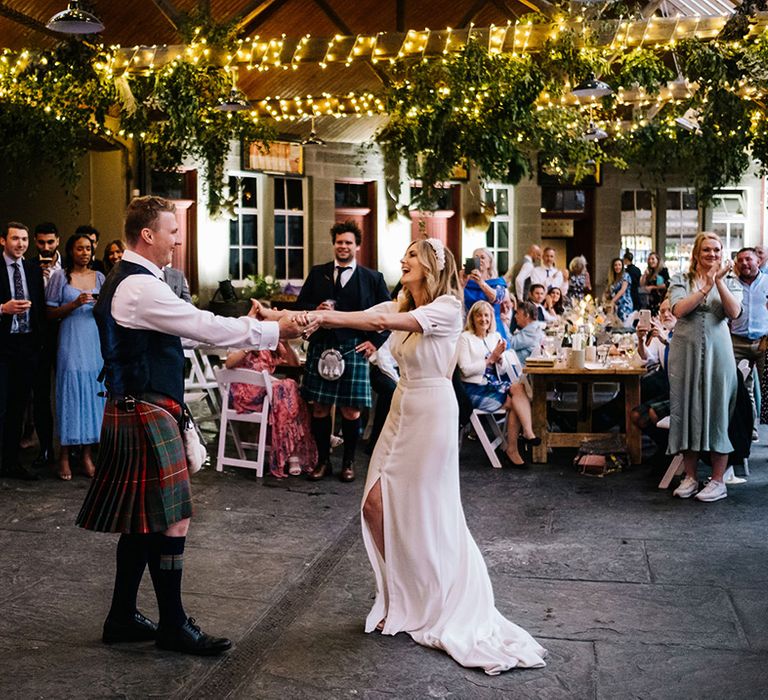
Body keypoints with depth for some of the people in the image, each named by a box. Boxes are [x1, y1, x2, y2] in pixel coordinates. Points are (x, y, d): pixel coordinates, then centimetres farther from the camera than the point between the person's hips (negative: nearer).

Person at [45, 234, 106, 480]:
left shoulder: (99, 277, 12)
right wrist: (74, 304, -13)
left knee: (92, 391, 1)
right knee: (70, 390, -5)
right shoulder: (60, 277, 3)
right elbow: (50, 314, 0)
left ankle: (87, 453, 7)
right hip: (71, 341, -3)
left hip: (95, 340, 3)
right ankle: (65, 455, 2)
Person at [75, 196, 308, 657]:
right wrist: (275, 331, -15)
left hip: (133, 411, 11)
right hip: (146, 415, -11)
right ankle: (174, 626, 11)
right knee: (170, 520, -2)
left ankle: (123, 618, 26)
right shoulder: (141, 287, -19)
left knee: (142, 521, 16)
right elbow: (206, 327, -21)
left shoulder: (129, 281, 15)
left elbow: (192, 326, 19)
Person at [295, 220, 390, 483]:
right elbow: (300, 303, 12)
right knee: (319, 407, 4)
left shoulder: (372, 278, 5)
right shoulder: (317, 273, 11)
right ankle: (323, 460, 18)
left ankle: (348, 462, 19)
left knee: (351, 410, 3)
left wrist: (375, 341, -1)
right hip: (321, 347, 2)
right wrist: (315, 309, -9)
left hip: (354, 350, -2)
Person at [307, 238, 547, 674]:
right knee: (376, 506, 4)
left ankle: (430, 609, 21)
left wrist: (321, 316, -26)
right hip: (401, 411, 7)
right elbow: (360, 319, -2)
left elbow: (383, 321, -26)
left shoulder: (447, 308, -14)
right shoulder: (399, 306, 11)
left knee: (425, 514, 2)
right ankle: (400, 599, 24)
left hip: (432, 413, -7)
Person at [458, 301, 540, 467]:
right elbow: (466, 370, -13)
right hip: (476, 389, -6)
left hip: (493, 384, 6)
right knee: (513, 403, -26)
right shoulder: (465, 338, -4)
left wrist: (500, 356, -9)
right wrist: (490, 359, -14)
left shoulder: (495, 336, 15)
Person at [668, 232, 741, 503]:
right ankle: (690, 477, 16)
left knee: (717, 411, 1)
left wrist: (719, 281, -16)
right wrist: (707, 285, -15)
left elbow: (734, 312, -9)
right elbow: (679, 310, -12)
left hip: (717, 353, 0)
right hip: (686, 352, 0)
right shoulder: (681, 280, 6)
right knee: (687, 410, 4)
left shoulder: (726, 280, 7)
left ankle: (718, 480, 9)